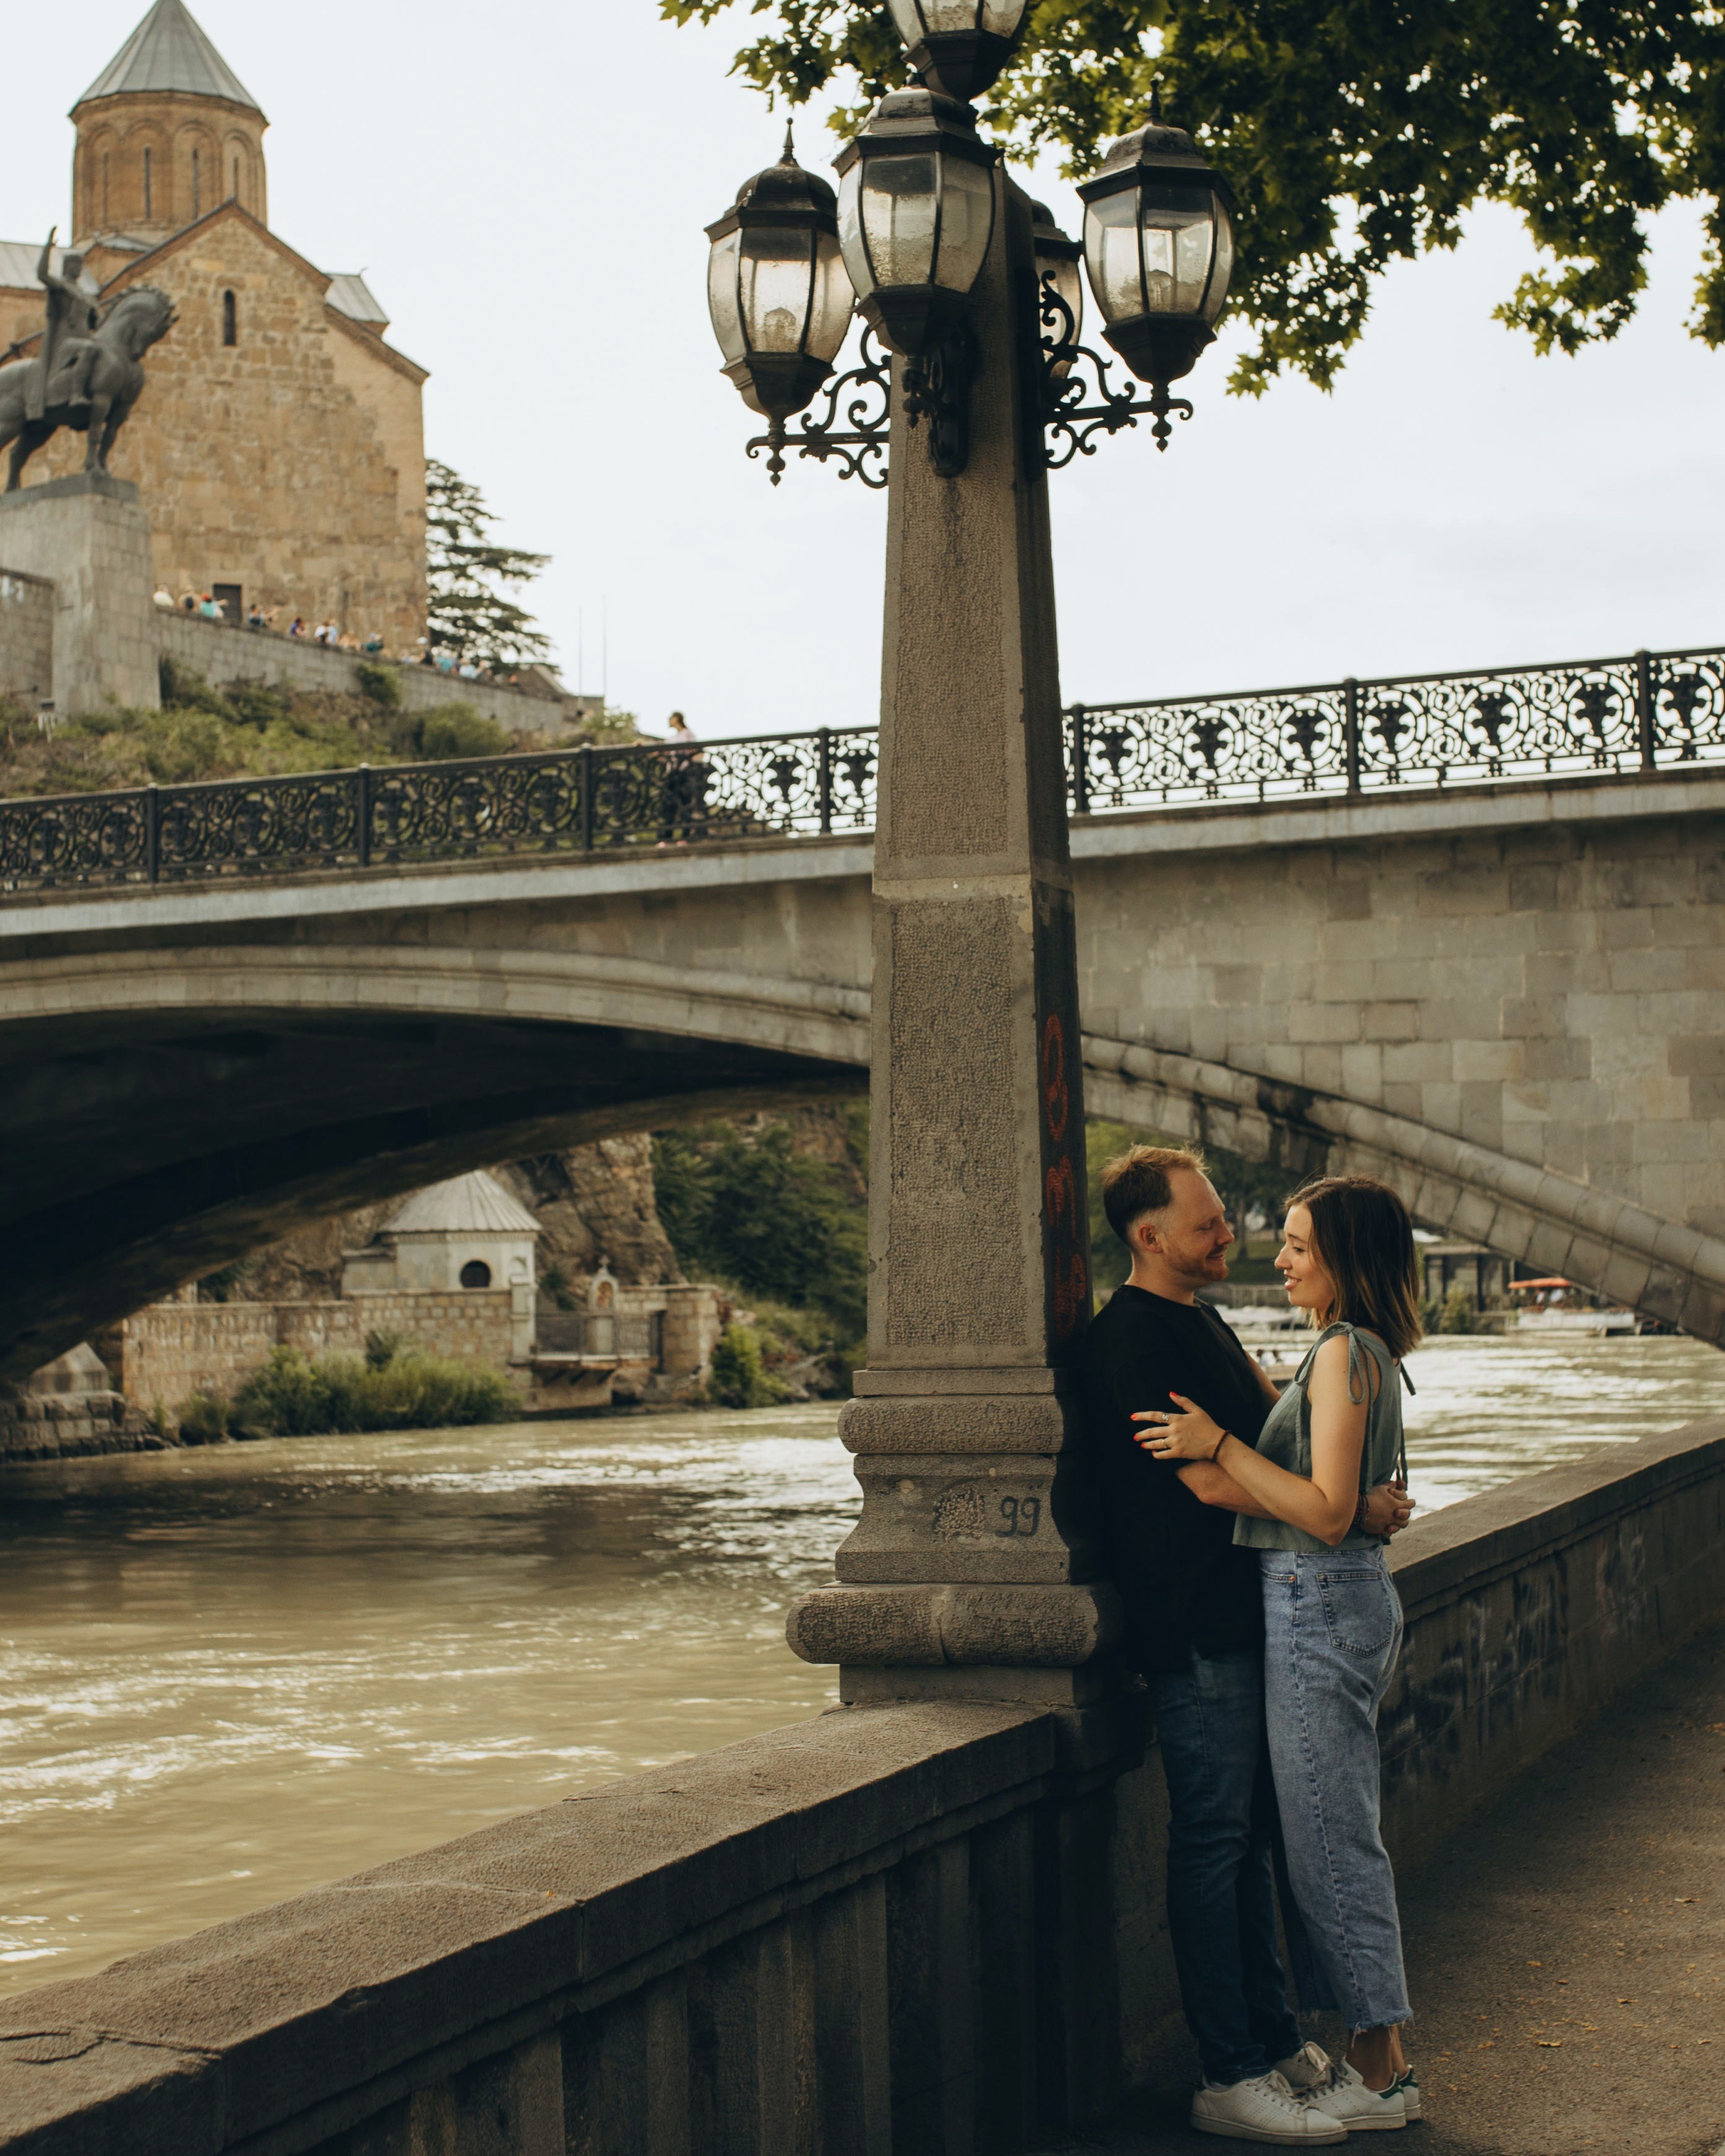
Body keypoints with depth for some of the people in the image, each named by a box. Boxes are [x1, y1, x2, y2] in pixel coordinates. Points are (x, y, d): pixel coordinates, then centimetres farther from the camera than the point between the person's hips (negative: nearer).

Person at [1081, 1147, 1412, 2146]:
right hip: (1194, 1625, -10)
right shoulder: (1133, 1340, -17)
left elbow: (1272, 1405, 21)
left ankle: (1277, 2039, 27)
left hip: (1245, 1613, 10)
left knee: (1250, 1834, 16)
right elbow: (1213, 1481, -22)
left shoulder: (1198, 1321, 15)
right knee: (1214, 1840, -4)